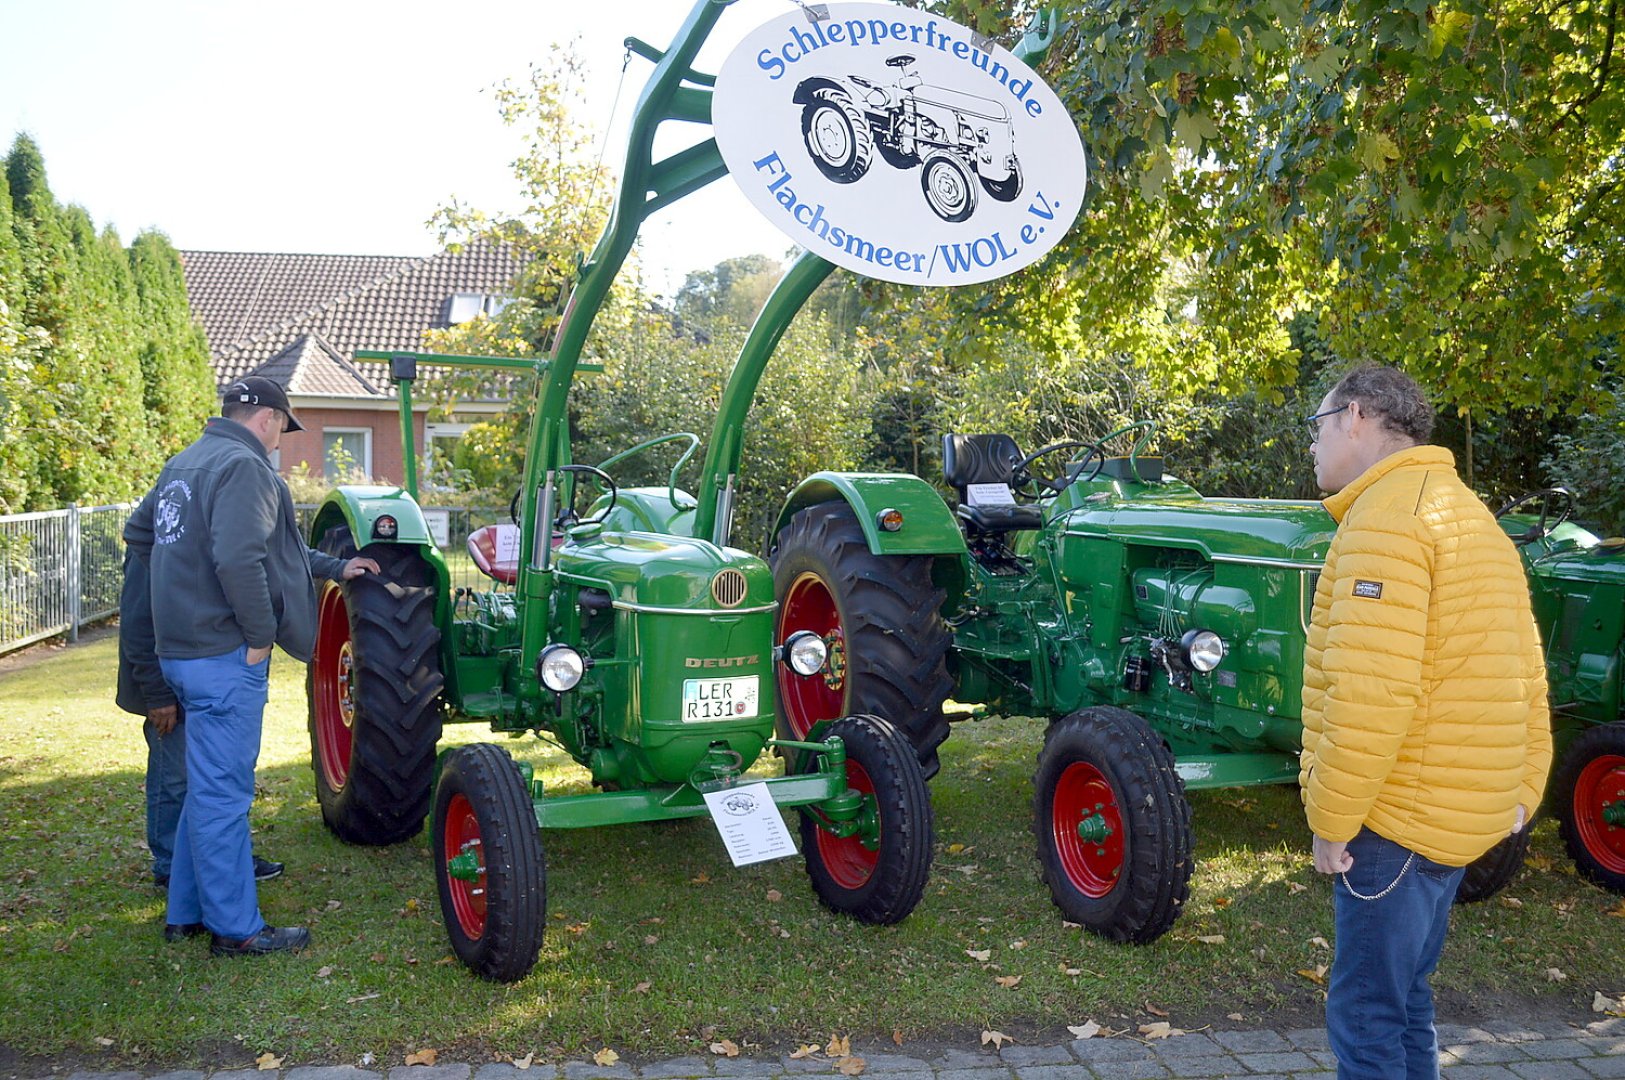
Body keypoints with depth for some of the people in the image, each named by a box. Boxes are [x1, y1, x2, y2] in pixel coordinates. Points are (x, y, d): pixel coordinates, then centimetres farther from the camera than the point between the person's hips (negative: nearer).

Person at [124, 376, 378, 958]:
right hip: (224, 655, -10)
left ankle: (186, 911, 28)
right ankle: (235, 927, 7)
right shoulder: (244, 467, -16)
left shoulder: (182, 464, 15)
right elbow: (239, 560, -28)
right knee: (222, 791, -2)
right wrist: (261, 636, -16)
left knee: (207, 786, 19)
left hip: (180, 646, 10)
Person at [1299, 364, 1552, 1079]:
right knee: (1401, 997, 21)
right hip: (1464, 810, 10)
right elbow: (1526, 676, 18)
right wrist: (1524, 790, 21)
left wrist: (1332, 818, -17)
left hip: (1399, 815, -10)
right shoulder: (1467, 514, 16)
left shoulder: (1385, 514, -16)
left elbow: (1371, 693, -25)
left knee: (1367, 1016, 0)